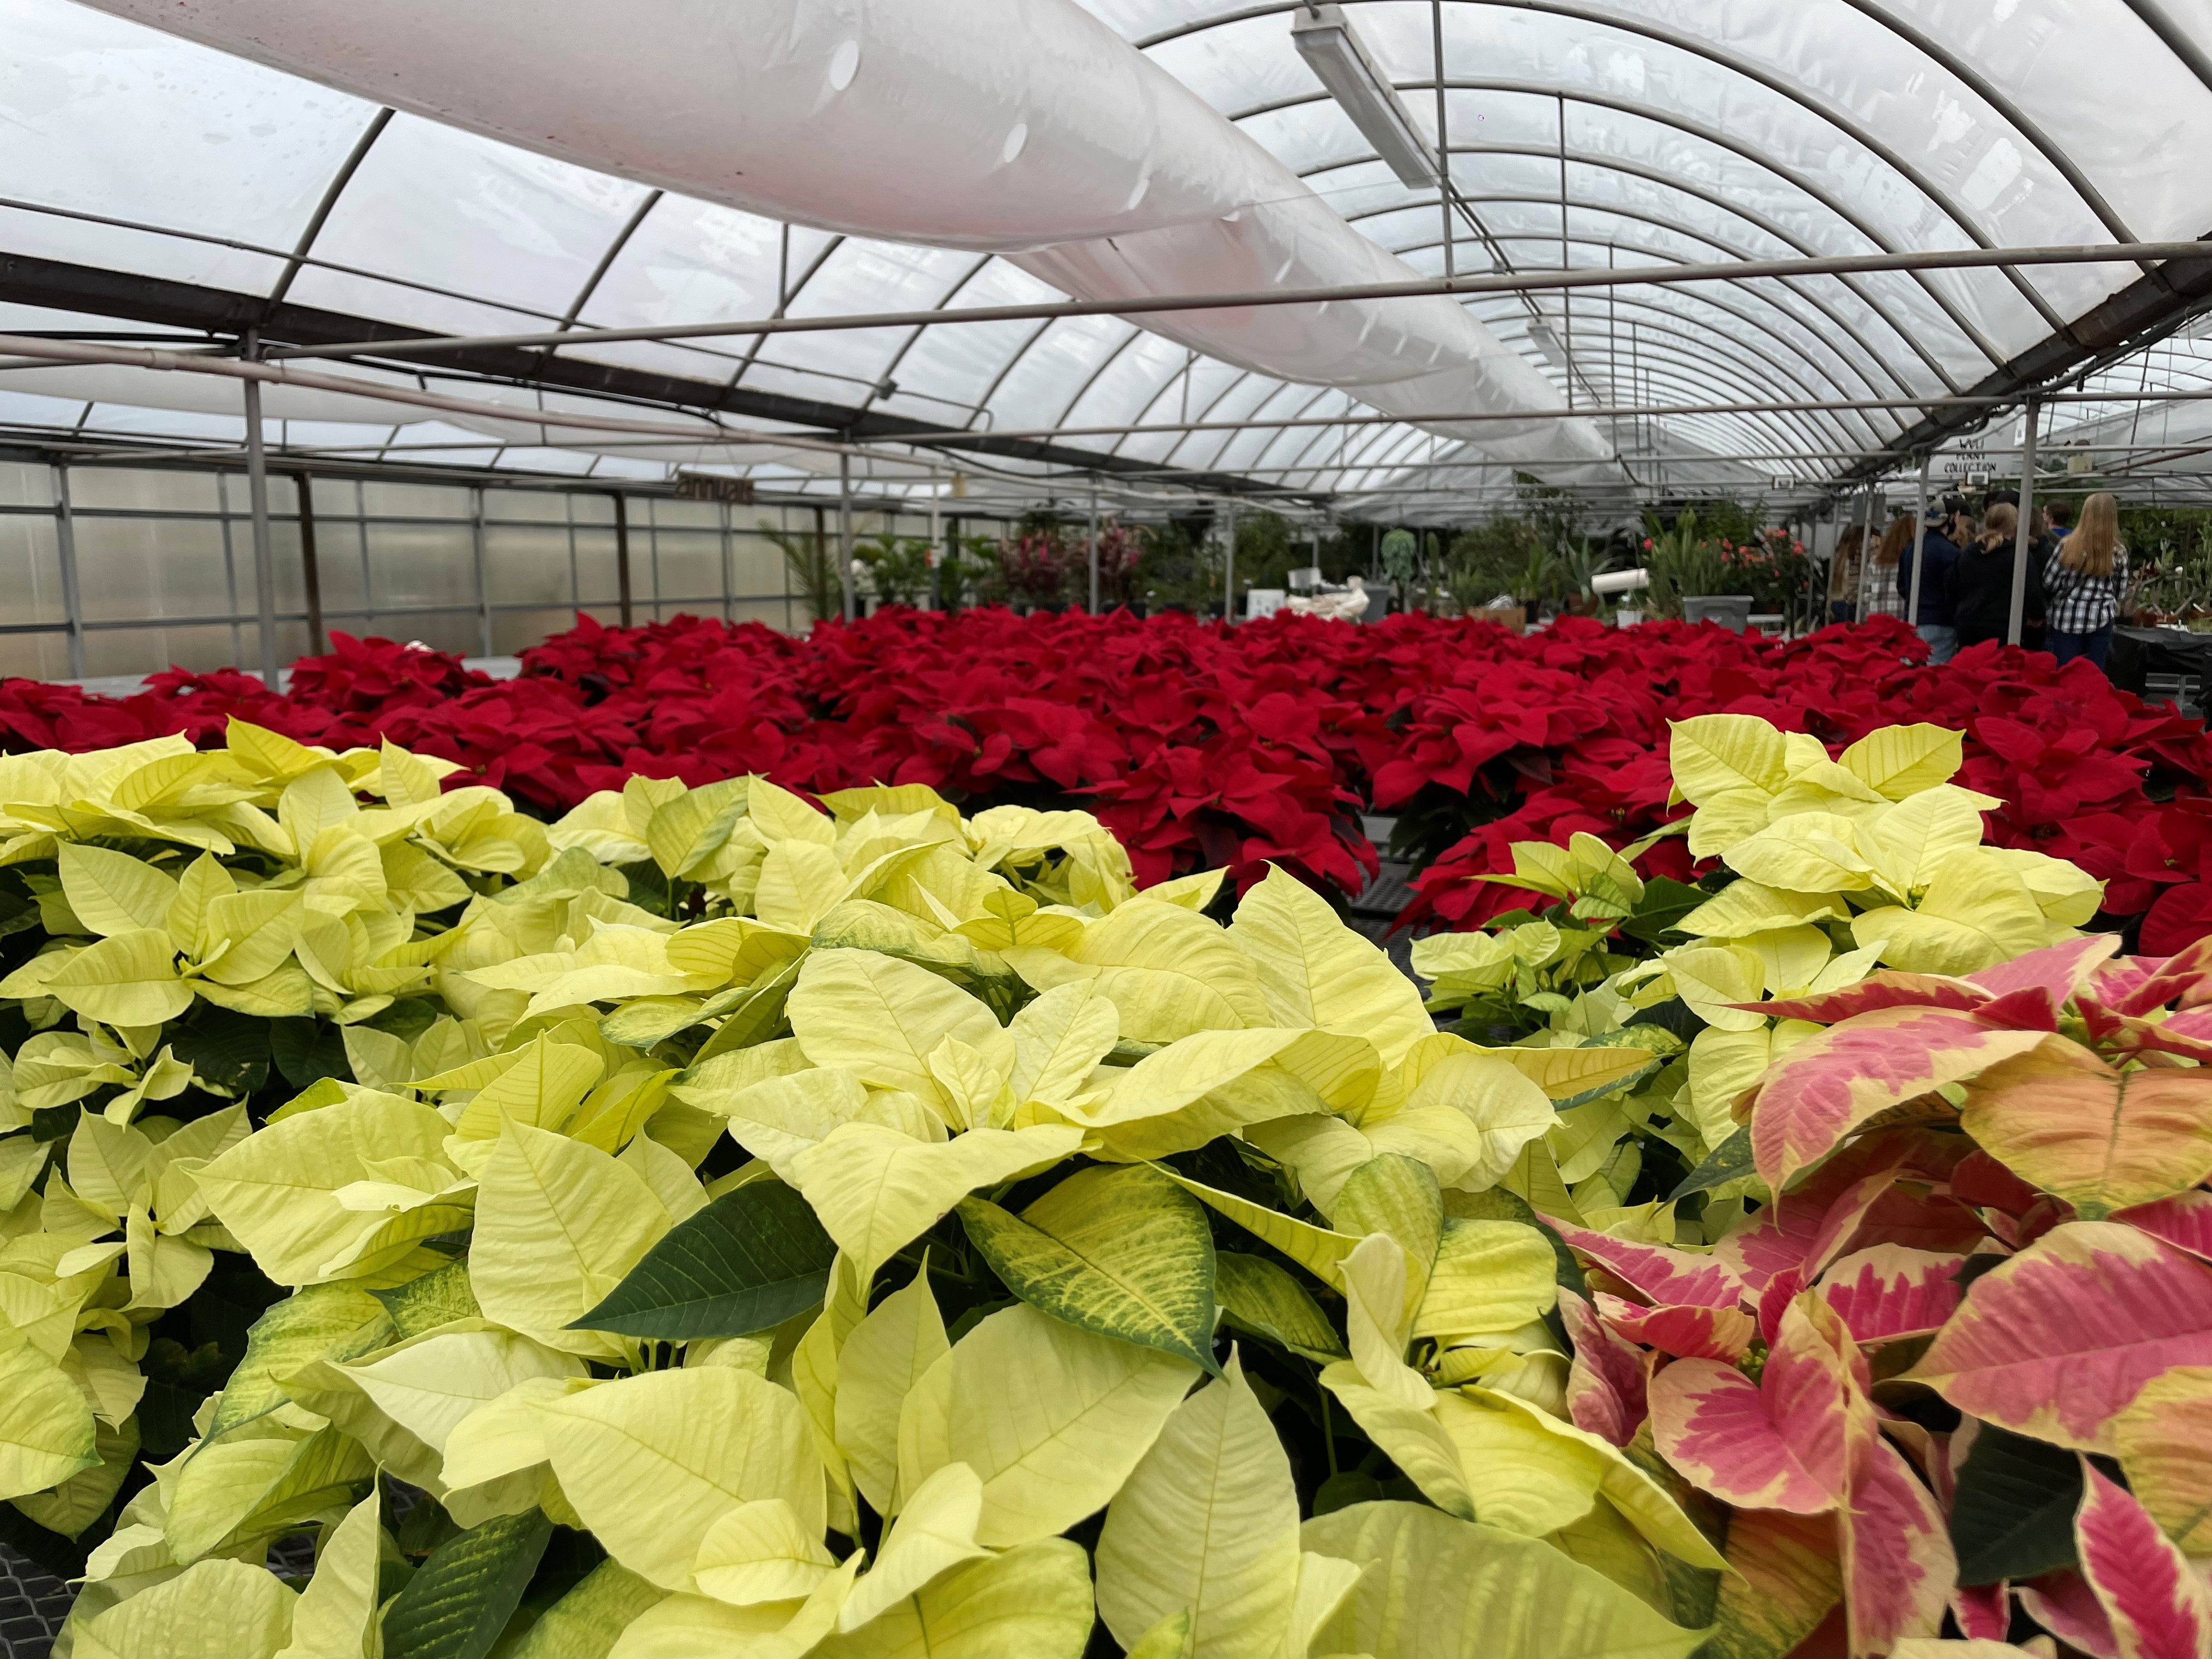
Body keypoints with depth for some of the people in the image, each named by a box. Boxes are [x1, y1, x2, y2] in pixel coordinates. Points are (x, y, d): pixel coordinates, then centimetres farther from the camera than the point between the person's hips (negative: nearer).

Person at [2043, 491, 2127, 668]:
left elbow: (2049, 580, -3)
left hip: (2066, 618, -2)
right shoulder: (2119, 553, -1)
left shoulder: (2069, 546, -9)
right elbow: (2120, 591, 6)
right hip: (2100, 620, 2)